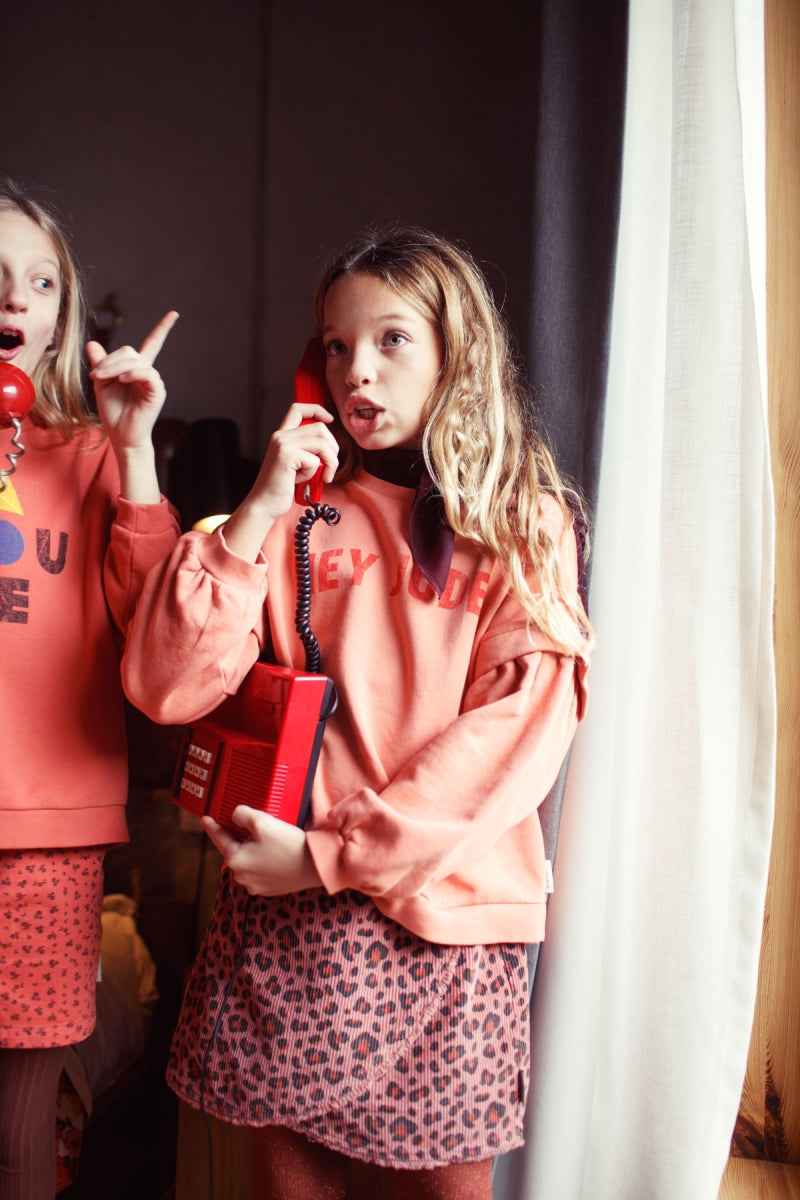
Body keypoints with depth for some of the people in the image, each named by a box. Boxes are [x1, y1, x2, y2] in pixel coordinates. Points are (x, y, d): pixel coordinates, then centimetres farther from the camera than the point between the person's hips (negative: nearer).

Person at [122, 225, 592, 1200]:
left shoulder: (522, 522, 2)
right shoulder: (298, 511, 7)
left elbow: (520, 728, -9)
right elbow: (165, 689, -2)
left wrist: (335, 853, -14)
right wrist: (256, 517, -10)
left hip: (443, 913, -1)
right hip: (280, 910, 2)